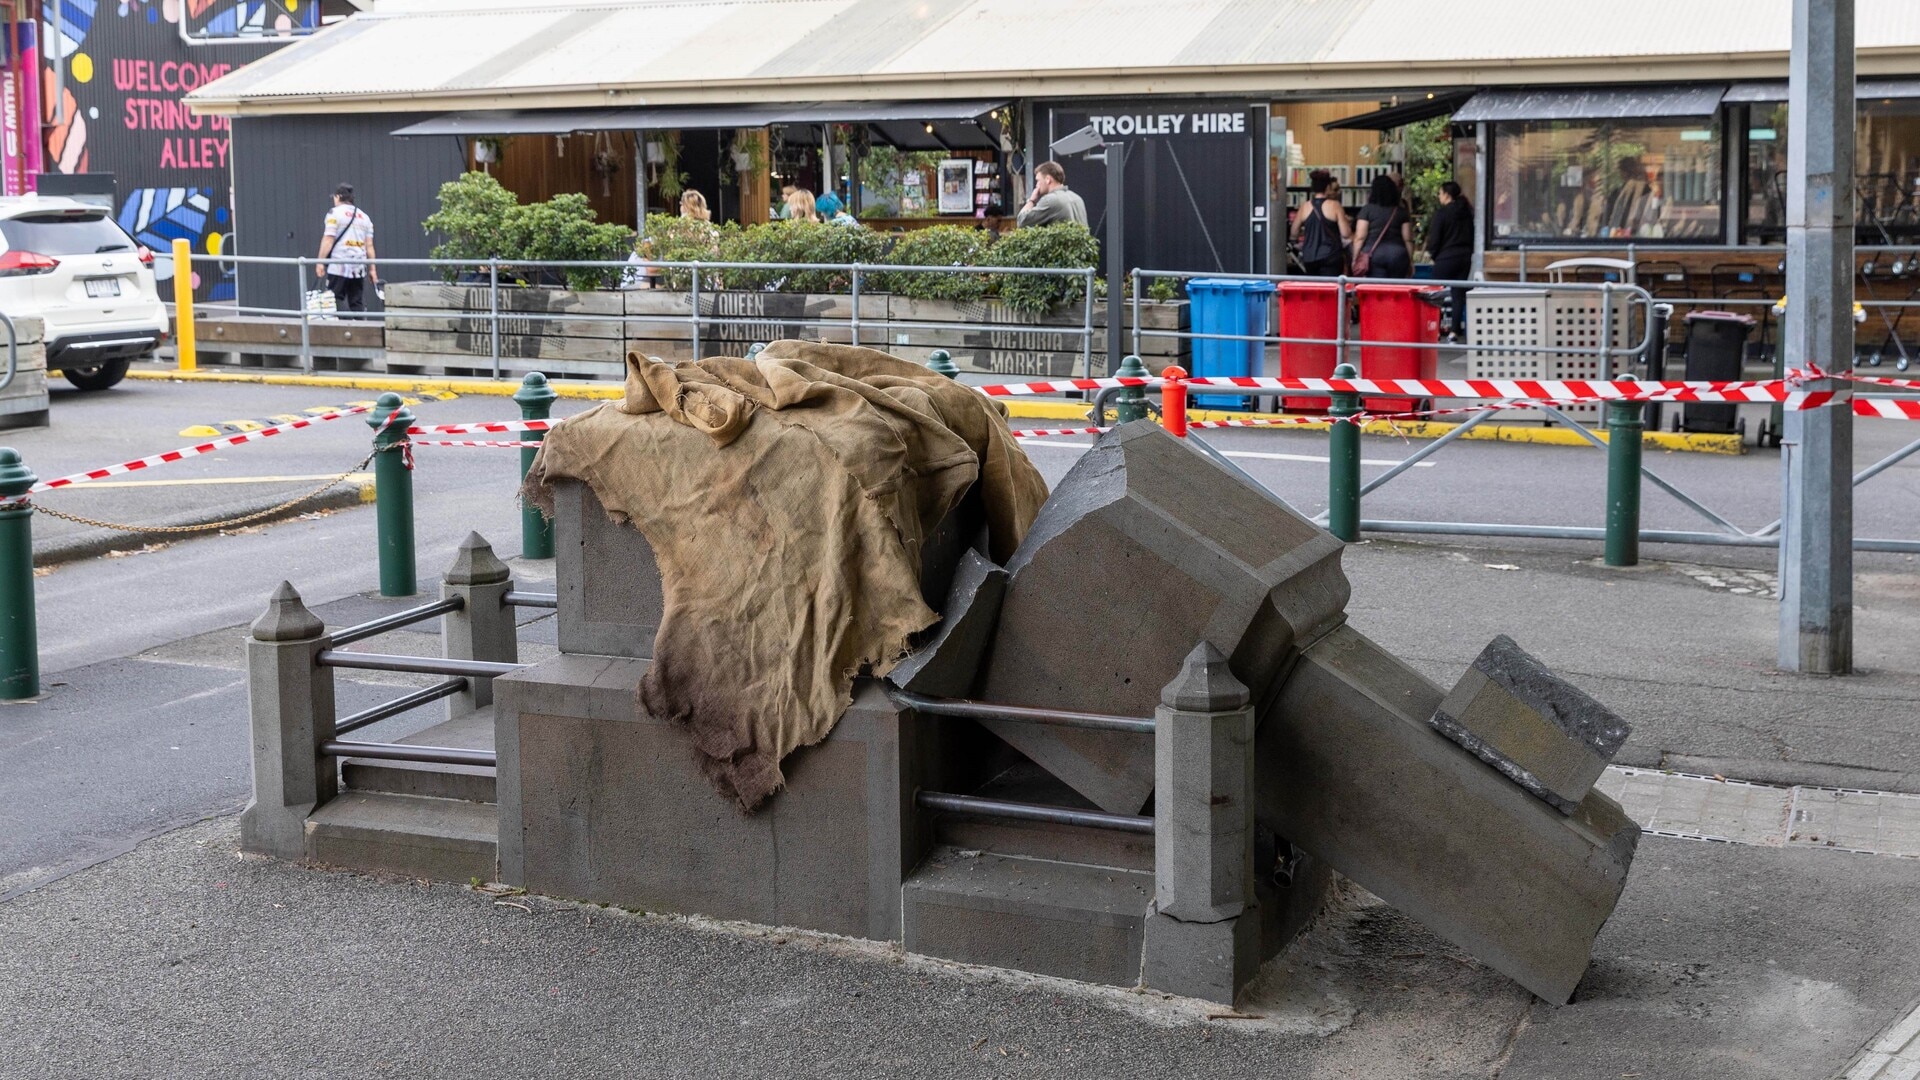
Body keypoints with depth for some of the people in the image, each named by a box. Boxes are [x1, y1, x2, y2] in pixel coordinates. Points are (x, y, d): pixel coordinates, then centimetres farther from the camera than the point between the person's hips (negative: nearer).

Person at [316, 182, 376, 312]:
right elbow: (369, 245, 11)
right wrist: (372, 268, 12)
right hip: (359, 268, 5)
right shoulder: (364, 216, 15)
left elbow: (328, 240, -9)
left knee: (336, 301, -5)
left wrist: (320, 262, -8)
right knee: (357, 303, 5)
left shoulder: (335, 213, -1)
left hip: (338, 266, -5)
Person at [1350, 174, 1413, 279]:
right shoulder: (1401, 211, 7)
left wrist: (1355, 259, 3)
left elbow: (1360, 237, -3)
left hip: (1374, 254, -2)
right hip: (1397, 254, 2)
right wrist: (1410, 261, 13)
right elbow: (1408, 239, 6)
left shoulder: (1367, 209, 1)